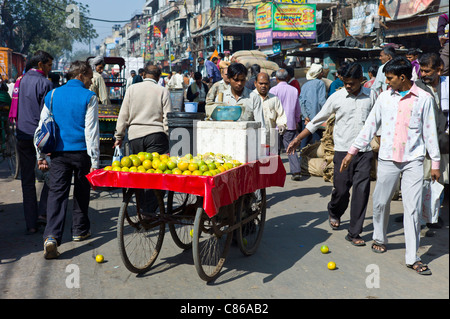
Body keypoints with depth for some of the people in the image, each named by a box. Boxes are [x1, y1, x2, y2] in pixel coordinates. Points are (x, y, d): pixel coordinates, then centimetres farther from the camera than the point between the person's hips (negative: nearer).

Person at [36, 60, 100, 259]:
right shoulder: (89, 97, -5)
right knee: (81, 192, 15)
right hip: (81, 152, -2)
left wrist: (41, 156, 16)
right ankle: (80, 230, 28)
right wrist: (94, 160, -7)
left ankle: (52, 236, -16)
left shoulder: (52, 95, 8)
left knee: (57, 193, -1)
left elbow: (42, 127, 10)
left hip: (58, 152, 3)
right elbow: (91, 130, -9)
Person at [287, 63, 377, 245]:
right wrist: (298, 139, 5)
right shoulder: (336, 97, 0)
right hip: (343, 150, -1)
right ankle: (334, 213, 35)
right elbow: (317, 120, 6)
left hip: (364, 151, 1)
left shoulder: (371, 95, 4)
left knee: (362, 190, -4)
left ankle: (354, 233, 5)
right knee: (341, 189, 0)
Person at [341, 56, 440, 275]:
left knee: (413, 208, -3)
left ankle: (412, 257, 4)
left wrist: (435, 162, 3)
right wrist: (352, 151, 6)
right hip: (387, 158, 2)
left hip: (413, 160, -2)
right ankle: (379, 238, 34)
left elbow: (430, 131, 3)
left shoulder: (424, 99, -2)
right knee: (380, 202, 9)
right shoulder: (385, 97, 5)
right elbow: (370, 125, 9)